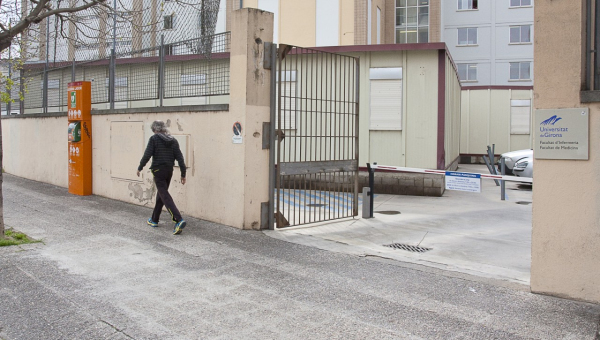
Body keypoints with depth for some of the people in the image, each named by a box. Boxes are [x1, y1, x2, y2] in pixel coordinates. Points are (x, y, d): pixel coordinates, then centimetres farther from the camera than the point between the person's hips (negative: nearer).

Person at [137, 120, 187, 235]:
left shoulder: (154, 139, -7)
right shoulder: (173, 141, 7)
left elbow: (147, 155, -11)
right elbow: (180, 158, 3)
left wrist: (140, 168, 3)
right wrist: (183, 174, 6)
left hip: (158, 170, -6)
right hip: (169, 171, 6)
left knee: (165, 196, -9)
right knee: (160, 195, 20)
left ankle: (179, 220, -24)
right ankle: (154, 219, 33)